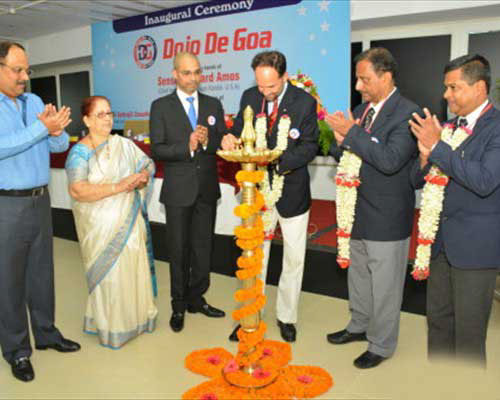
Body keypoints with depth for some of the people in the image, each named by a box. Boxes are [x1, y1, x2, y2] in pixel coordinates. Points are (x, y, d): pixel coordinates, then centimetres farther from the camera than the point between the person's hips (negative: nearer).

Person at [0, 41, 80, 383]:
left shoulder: (35, 102, 8)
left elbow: (60, 145, 4)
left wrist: (57, 131, -17)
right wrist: (42, 128, -25)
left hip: (40, 200, 5)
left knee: (42, 271, 16)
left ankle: (46, 333, 33)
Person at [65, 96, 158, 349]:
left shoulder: (123, 144, 7)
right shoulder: (79, 152, -8)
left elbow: (148, 164, 9)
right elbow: (77, 190, -21)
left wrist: (142, 177, -14)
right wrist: (117, 187, -25)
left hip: (130, 221, 4)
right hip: (101, 227, -4)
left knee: (134, 268, 9)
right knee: (109, 274, 2)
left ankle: (135, 316, 28)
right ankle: (111, 327, 19)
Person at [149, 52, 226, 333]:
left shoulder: (214, 105, 8)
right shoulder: (161, 107, -1)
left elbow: (223, 143, 3)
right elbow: (158, 149, -8)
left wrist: (207, 140, -17)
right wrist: (187, 146, -21)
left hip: (207, 188, 3)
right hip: (178, 189, -3)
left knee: (204, 246, 11)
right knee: (179, 249, 6)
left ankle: (197, 298, 29)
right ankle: (179, 305, 22)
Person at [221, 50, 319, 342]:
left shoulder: (305, 102, -11)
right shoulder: (249, 97, -1)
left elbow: (310, 146, -11)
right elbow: (240, 129, 9)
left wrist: (279, 163, -27)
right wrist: (231, 138, -16)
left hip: (292, 191, -2)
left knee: (294, 258, 11)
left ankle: (287, 317, 30)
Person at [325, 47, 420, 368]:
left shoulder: (408, 113, -16)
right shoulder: (363, 109, 7)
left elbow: (390, 160, -28)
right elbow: (341, 154, 12)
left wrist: (352, 133, -26)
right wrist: (341, 142, -11)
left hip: (387, 216, -8)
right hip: (359, 212, 8)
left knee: (385, 284, 7)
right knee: (358, 275, 23)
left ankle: (382, 345, 26)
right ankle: (359, 326, 44)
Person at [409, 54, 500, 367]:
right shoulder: (449, 125, 8)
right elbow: (418, 180, 9)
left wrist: (437, 147, -25)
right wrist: (426, 157, -12)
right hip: (441, 240, 7)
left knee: (469, 329, 6)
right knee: (438, 318, 19)